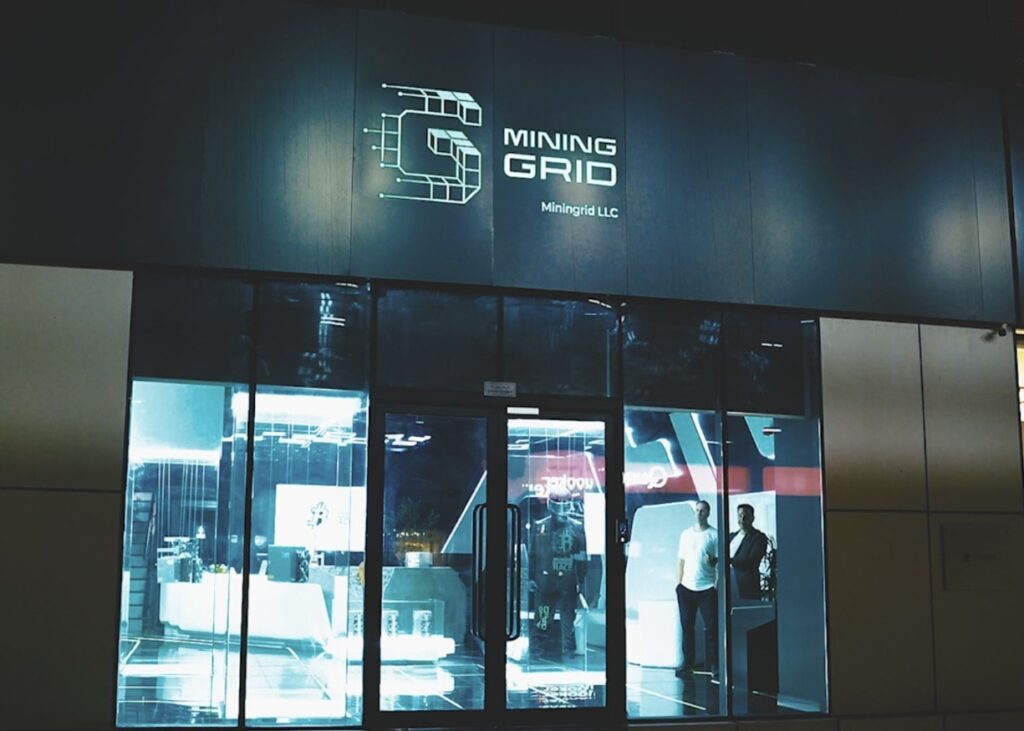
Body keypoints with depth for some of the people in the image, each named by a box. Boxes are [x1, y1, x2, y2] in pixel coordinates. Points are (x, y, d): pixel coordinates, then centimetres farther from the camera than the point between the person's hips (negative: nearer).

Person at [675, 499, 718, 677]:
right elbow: (681, 560, 14)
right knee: (687, 626, 7)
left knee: (712, 627, -3)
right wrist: (678, 583, 8)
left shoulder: (714, 535, -1)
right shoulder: (686, 534, 12)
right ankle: (688, 664, 13)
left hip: (707, 588, -4)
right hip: (686, 588, 4)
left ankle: (714, 665, 3)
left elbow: (720, 561, -2)